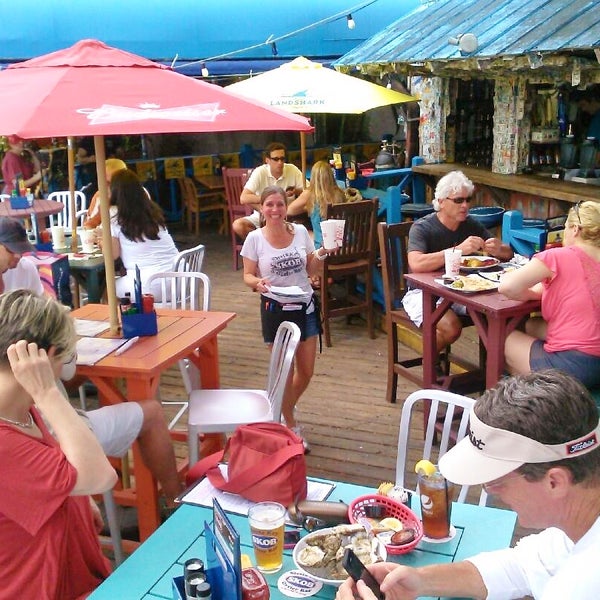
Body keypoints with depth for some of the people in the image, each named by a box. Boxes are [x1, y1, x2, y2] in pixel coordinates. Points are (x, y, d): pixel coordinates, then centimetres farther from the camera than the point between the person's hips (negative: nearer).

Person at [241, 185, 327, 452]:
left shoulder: (300, 231, -1)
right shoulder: (255, 238, -8)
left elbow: (310, 270, 7)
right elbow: (248, 276, -4)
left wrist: (320, 254, -11)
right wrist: (258, 283, -25)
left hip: (305, 305, 4)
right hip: (275, 308, -3)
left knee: (306, 371, 11)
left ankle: (283, 411, 40)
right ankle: (292, 427, 26)